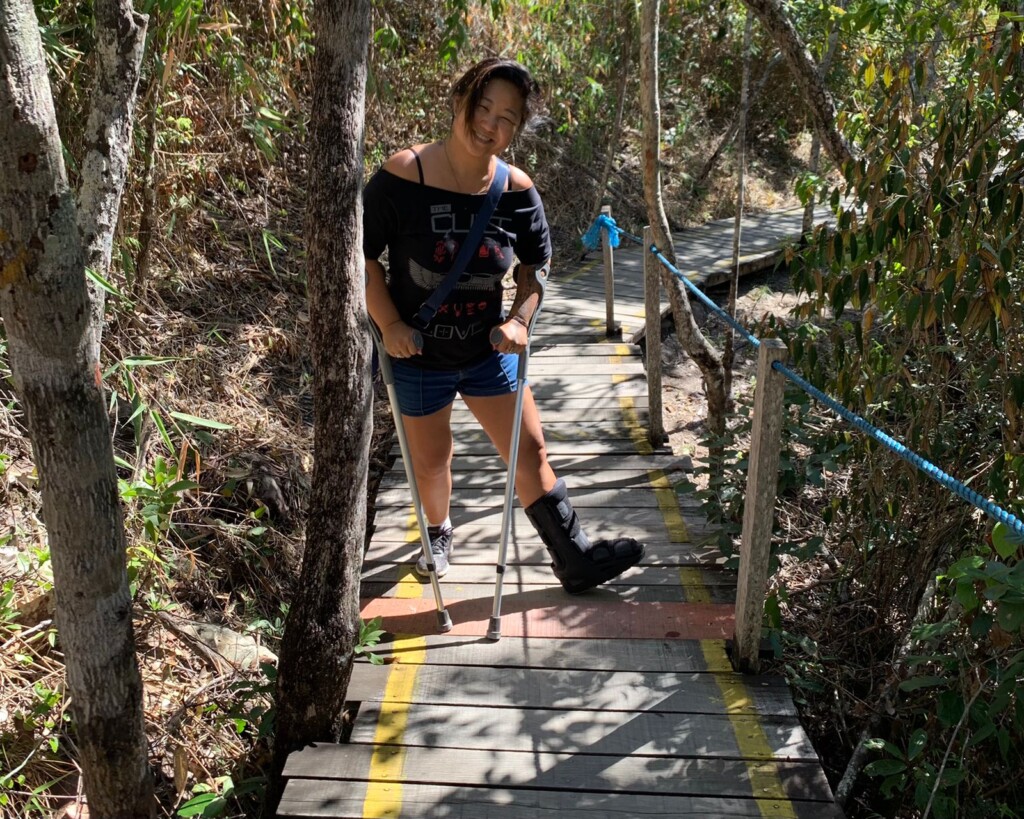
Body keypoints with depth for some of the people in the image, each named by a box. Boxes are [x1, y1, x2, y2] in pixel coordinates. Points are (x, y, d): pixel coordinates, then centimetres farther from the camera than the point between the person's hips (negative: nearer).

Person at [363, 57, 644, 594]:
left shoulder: (517, 192, -9)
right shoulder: (401, 177, -19)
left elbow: (536, 263, 6)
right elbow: (362, 254, -10)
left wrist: (518, 319, -9)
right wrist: (389, 324, -16)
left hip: (488, 350, 2)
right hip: (418, 354, -2)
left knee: (530, 451, 4)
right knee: (431, 462, 14)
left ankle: (576, 560, 16)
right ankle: (438, 535, 45)